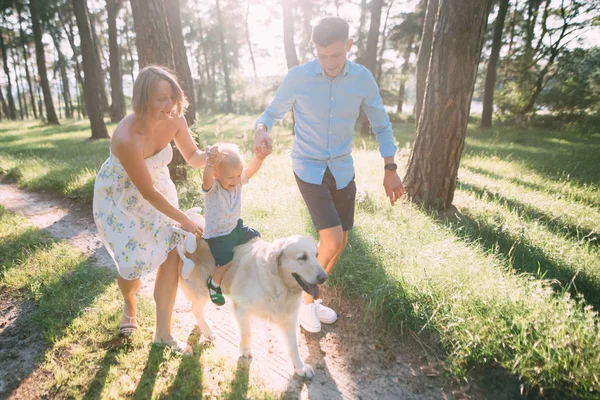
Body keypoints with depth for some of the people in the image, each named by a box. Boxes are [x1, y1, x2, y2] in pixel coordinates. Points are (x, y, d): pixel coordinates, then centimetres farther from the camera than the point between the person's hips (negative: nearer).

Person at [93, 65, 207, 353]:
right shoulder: (126, 137, -37)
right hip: (120, 197, -4)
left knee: (171, 256, -3)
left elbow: (192, 157, -5)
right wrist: (184, 220, -18)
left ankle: (163, 332, 13)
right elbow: (148, 192, -28)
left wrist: (209, 156, -29)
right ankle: (129, 304, 42)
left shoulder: (174, 119, -21)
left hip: (157, 187, 5)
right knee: (133, 264, 1)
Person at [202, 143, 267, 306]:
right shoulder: (212, 188, -26)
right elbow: (206, 180, -47)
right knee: (227, 264, -19)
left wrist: (259, 157, -37)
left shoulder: (238, 182, -8)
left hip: (236, 227, 7)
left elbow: (251, 170, -15)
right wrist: (210, 163, -68)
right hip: (217, 235, -7)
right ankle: (214, 284, 14)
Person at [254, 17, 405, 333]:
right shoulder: (298, 77, -11)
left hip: (342, 170, 4)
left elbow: (381, 124, 6)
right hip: (309, 168, -4)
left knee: (339, 243, 10)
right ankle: (306, 301, 12)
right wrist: (261, 129, -24)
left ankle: (310, 296, 33)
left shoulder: (363, 78, -4)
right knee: (332, 240, -15)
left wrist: (390, 169, -1)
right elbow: (272, 112, 0)